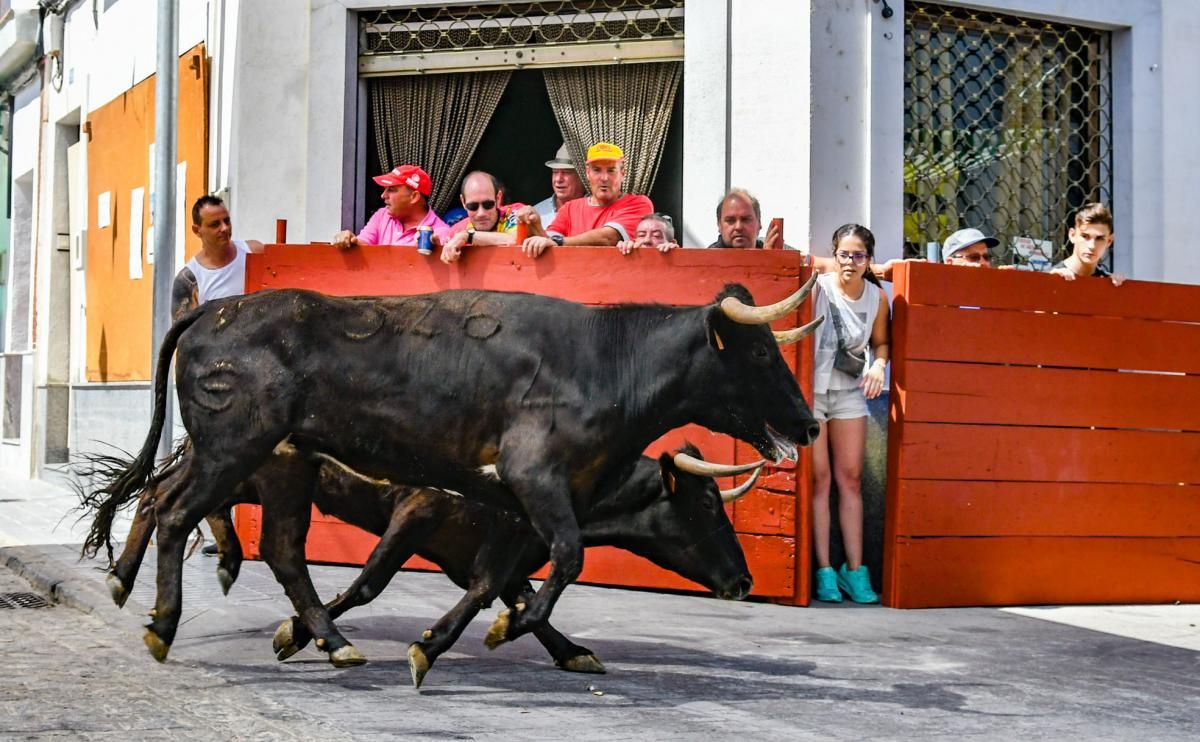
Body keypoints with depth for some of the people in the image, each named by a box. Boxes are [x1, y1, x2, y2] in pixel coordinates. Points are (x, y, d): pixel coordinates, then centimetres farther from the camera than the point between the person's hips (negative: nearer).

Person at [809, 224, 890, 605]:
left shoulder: (877, 297, 0)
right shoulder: (818, 288, -12)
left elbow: (880, 342, 13)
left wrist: (879, 365, -6)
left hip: (849, 392, 4)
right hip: (810, 389, -4)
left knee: (850, 478, 5)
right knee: (819, 477, -3)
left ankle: (854, 570, 10)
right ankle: (824, 571, 1)